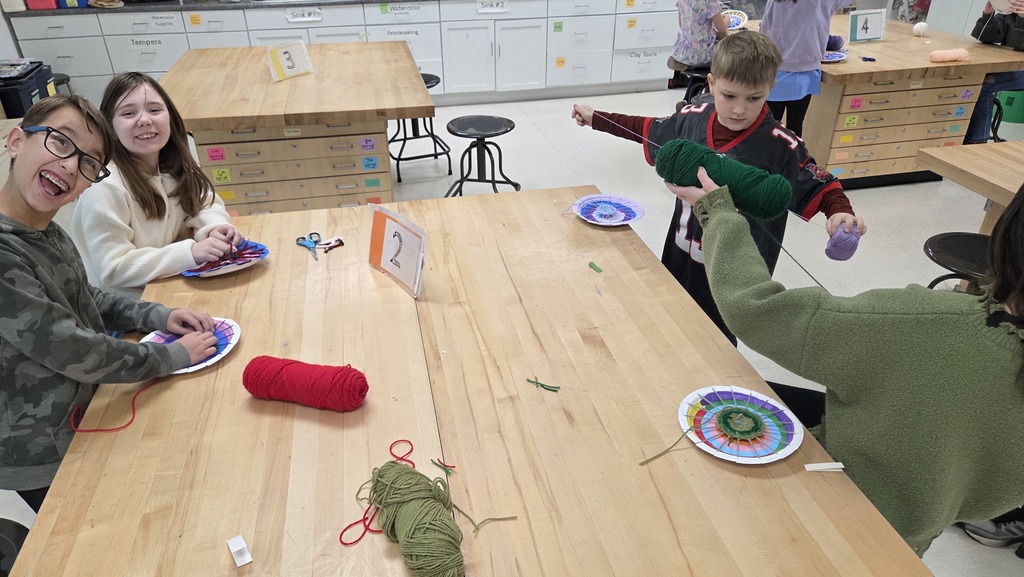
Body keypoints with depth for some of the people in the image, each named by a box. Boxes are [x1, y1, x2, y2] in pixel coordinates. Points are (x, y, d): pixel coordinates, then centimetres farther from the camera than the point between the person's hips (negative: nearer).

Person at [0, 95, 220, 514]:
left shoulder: (49, 233, -4)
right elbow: (76, 354, -28)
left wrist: (157, 316, -1)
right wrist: (174, 356, -17)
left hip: (85, 411, 7)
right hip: (45, 463, -7)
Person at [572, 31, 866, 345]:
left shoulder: (780, 146, -21)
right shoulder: (694, 119, -7)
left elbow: (819, 186, -12)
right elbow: (649, 130, 10)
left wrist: (840, 212, -33)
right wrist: (595, 118, 14)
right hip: (680, 259, 5)